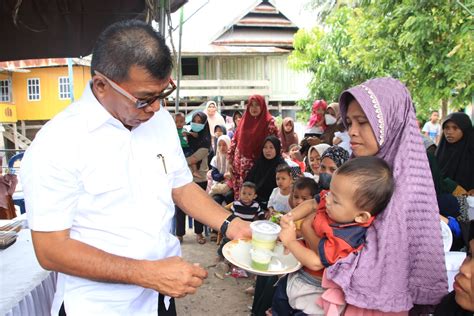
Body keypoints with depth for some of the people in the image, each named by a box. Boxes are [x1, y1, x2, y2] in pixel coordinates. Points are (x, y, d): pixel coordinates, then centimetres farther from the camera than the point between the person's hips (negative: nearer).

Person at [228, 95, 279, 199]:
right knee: (239, 191, 7)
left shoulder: (269, 122, -4)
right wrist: (230, 161, 9)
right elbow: (235, 140, 12)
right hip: (240, 165, 4)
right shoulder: (244, 120, 9)